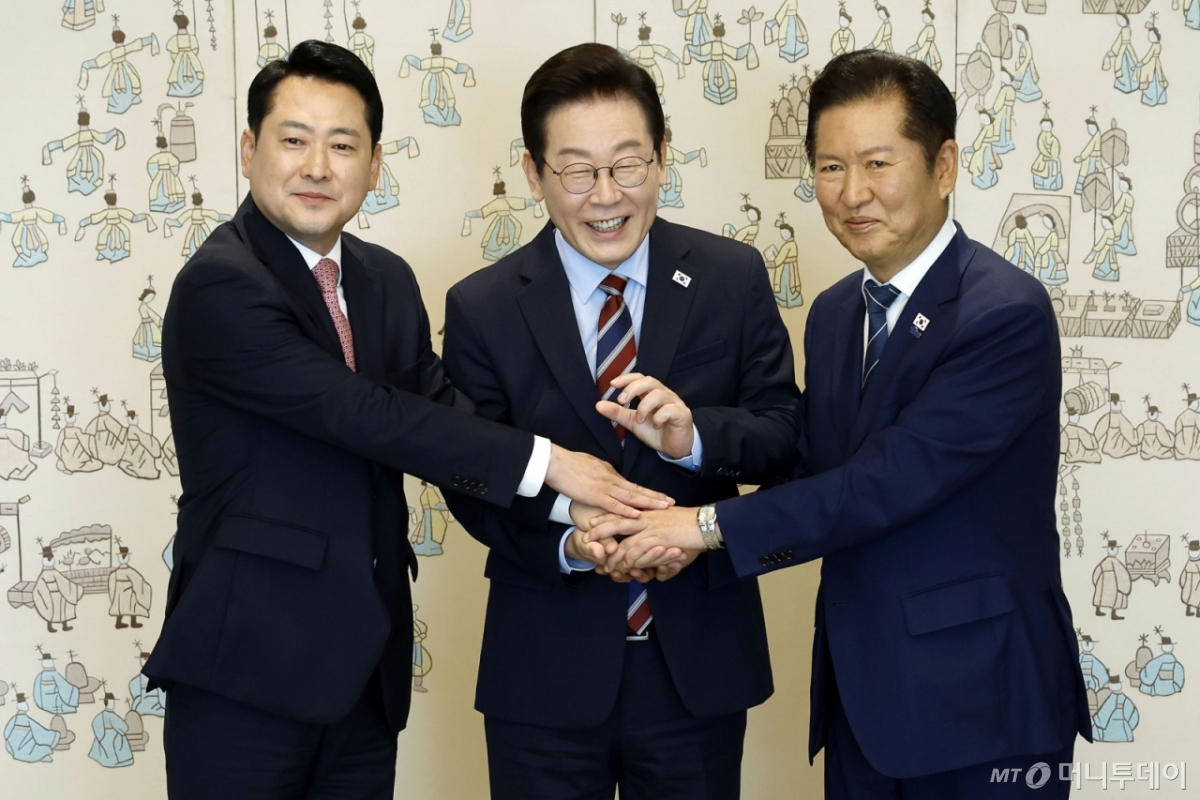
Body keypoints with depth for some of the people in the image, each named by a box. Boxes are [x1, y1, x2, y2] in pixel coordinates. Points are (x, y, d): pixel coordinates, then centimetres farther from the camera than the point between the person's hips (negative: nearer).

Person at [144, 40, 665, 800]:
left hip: (367, 665, 7)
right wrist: (546, 462, -19)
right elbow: (366, 414, -20)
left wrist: (568, 508, -16)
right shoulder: (218, 286, -14)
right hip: (246, 667, -6)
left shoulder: (387, 280, 10)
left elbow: (442, 415, 1)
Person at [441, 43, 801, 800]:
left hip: (701, 660, 1)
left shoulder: (734, 278, -4)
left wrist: (694, 436, -24)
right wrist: (566, 540, -21)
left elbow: (787, 431, -4)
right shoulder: (482, 309, -6)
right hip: (545, 672, -1)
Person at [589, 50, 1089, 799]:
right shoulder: (833, 314, 9)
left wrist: (710, 525, -19)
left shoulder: (1006, 313, -16)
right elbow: (815, 474, 7)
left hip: (978, 703, -6)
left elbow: (894, 479, -22)